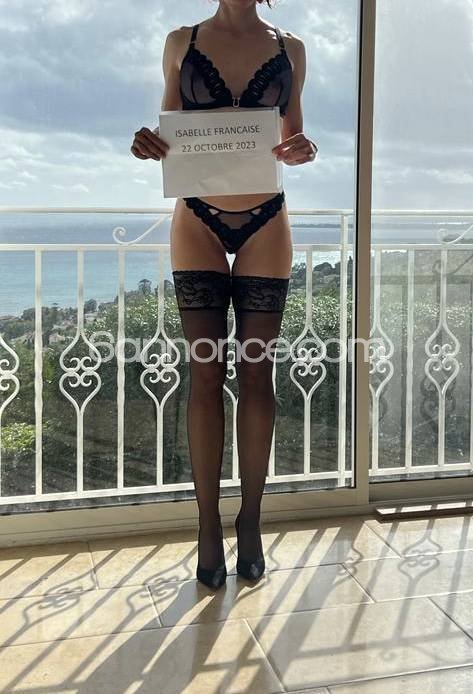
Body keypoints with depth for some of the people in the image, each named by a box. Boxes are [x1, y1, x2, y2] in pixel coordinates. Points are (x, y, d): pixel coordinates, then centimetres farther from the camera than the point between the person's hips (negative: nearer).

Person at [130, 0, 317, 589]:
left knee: (256, 375, 2)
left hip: (266, 224, 1)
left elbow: (289, 139, 14)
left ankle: (250, 521, 15)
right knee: (205, 376, 0)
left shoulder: (289, 49, 8)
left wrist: (303, 151, -9)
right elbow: (169, 134, 11)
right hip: (199, 223, 0)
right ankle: (209, 525, 10)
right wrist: (149, 145, -11)